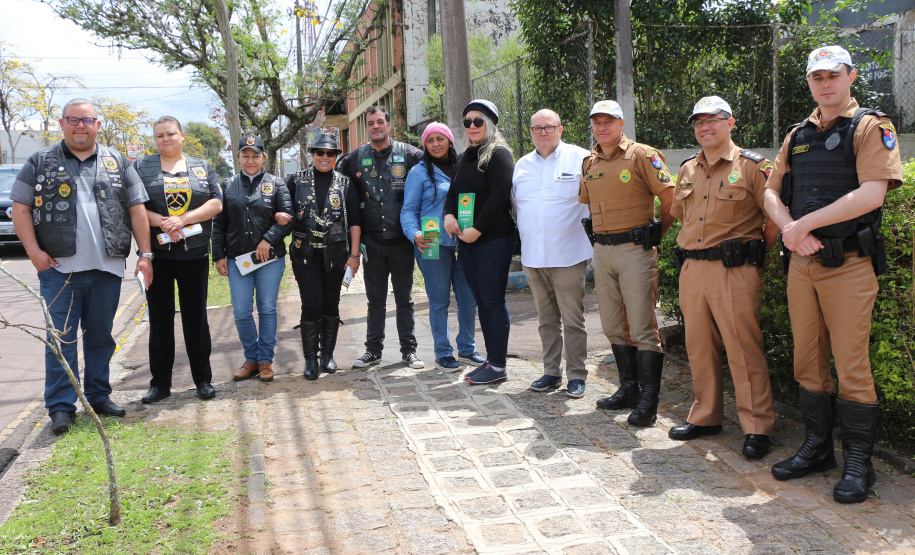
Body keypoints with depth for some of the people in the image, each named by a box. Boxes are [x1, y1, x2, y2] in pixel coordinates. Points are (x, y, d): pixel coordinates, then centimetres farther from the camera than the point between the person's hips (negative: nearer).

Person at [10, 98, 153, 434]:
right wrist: (34, 251, -8)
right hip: (60, 268, -2)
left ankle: (99, 396, 24)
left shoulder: (117, 163, 10)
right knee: (61, 337, 0)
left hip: (107, 268, 2)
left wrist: (145, 254, 2)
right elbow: (20, 208, 4)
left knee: (101, 335, 11)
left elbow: (137, 209, 9)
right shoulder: (41, 163, 6)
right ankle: (61, 407, 7)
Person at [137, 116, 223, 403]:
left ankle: (203, 379, 15)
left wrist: (183, 219, -14)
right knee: (160, 320, 5)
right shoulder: (141, 167, 8)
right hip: (157, 256, 0)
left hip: (194, 255, 0)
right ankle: (160, 383, 15)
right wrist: (163, 223, -17)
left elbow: (216, 204, -1)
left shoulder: (202, 167, 10)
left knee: (196, 318, 5)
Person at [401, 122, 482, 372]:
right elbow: (408, 210, -1)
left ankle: (467, 348, 23)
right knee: (439, 302, 1)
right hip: (433, 245, -4)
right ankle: (443, 353, 12)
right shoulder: (419, 172, 2)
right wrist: (415, 235, -20)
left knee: (469, 299, 7)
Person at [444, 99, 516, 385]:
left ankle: (498, 366, 1)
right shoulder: (464, 158, 19)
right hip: (467, 241, 8)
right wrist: (449, 215, -2)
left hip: (493, 240, -8)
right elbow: (453, 193, 19)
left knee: (493, 301, -5)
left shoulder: (498, 154, -6)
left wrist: (477, 230, -17)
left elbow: (499, 197, -15)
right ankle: (491, 359, 18)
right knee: (482, 302, 10)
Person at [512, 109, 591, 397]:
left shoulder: (580, 158, -1)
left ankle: (576, 375, 9)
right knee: (547, 319, 12)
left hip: (568, 255, -5)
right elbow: (515, 203, 24)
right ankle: (551, 371, 21)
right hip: (533, 255, 5)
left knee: (572, 319, 0)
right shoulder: (522, 165, 14)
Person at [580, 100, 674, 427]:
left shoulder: (641, 155, -6)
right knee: (613, 326, 12)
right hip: (602, 252, 7)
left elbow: (670, 197, -6)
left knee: (643, 328, -5)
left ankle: (648, 400, 3)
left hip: (636, 249, -7)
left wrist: (656, 234, 1)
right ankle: (628, 389, 25)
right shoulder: (589, 164, 13)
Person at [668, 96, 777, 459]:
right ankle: (706, 417, 25)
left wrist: (755, 253, -1)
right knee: (699, 347, 12)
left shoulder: (752, 166, -4)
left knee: (743, 348, -5)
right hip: (692, 270, 6)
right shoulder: (687, 170, 14)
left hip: (734, 270, -6)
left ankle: (757, 428, 5)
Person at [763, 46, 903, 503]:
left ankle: (858, 464, 10)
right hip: (801, 264, 6)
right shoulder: (798, 136, 16)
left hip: (848, 264, -5)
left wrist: (804, 224, -15)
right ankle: (816, 448, 24)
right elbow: (772, 194, 11)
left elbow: (871, 194, -16)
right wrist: (791, 229, -9)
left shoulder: (870, 127, -2)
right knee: (808, 362, 11)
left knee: (851, 367, -2)